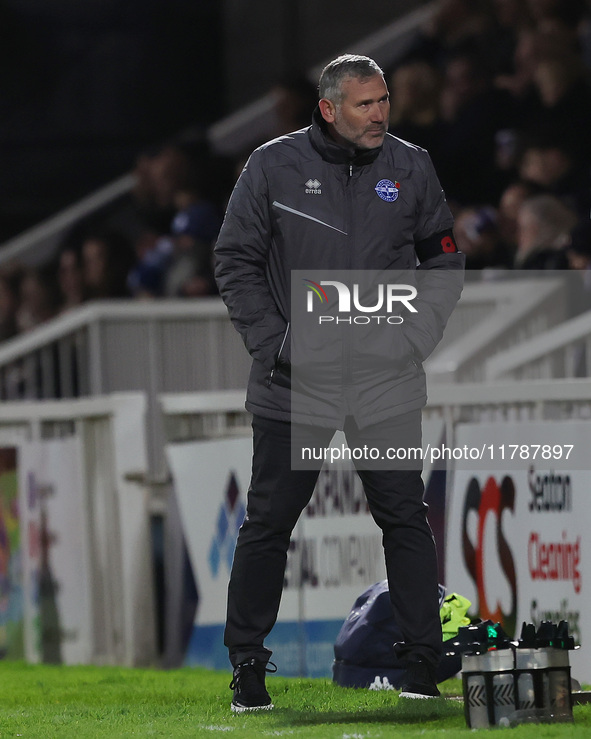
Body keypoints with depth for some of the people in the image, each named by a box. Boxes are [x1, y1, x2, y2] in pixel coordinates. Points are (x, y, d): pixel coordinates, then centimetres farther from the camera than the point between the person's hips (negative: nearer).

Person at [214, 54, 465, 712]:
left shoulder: (410, 168, 3)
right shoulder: (274, 166, -3)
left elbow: (443, 260, 13)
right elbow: (236, 262, 2)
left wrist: (416, 338, 1)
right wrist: (272, 343, -6)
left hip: (386, 380, 1)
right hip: (294, 382, -1)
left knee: (405, 519, 0)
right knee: (268, 524, 2)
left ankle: (421, 663, 8)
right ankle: (246, 665, 12)